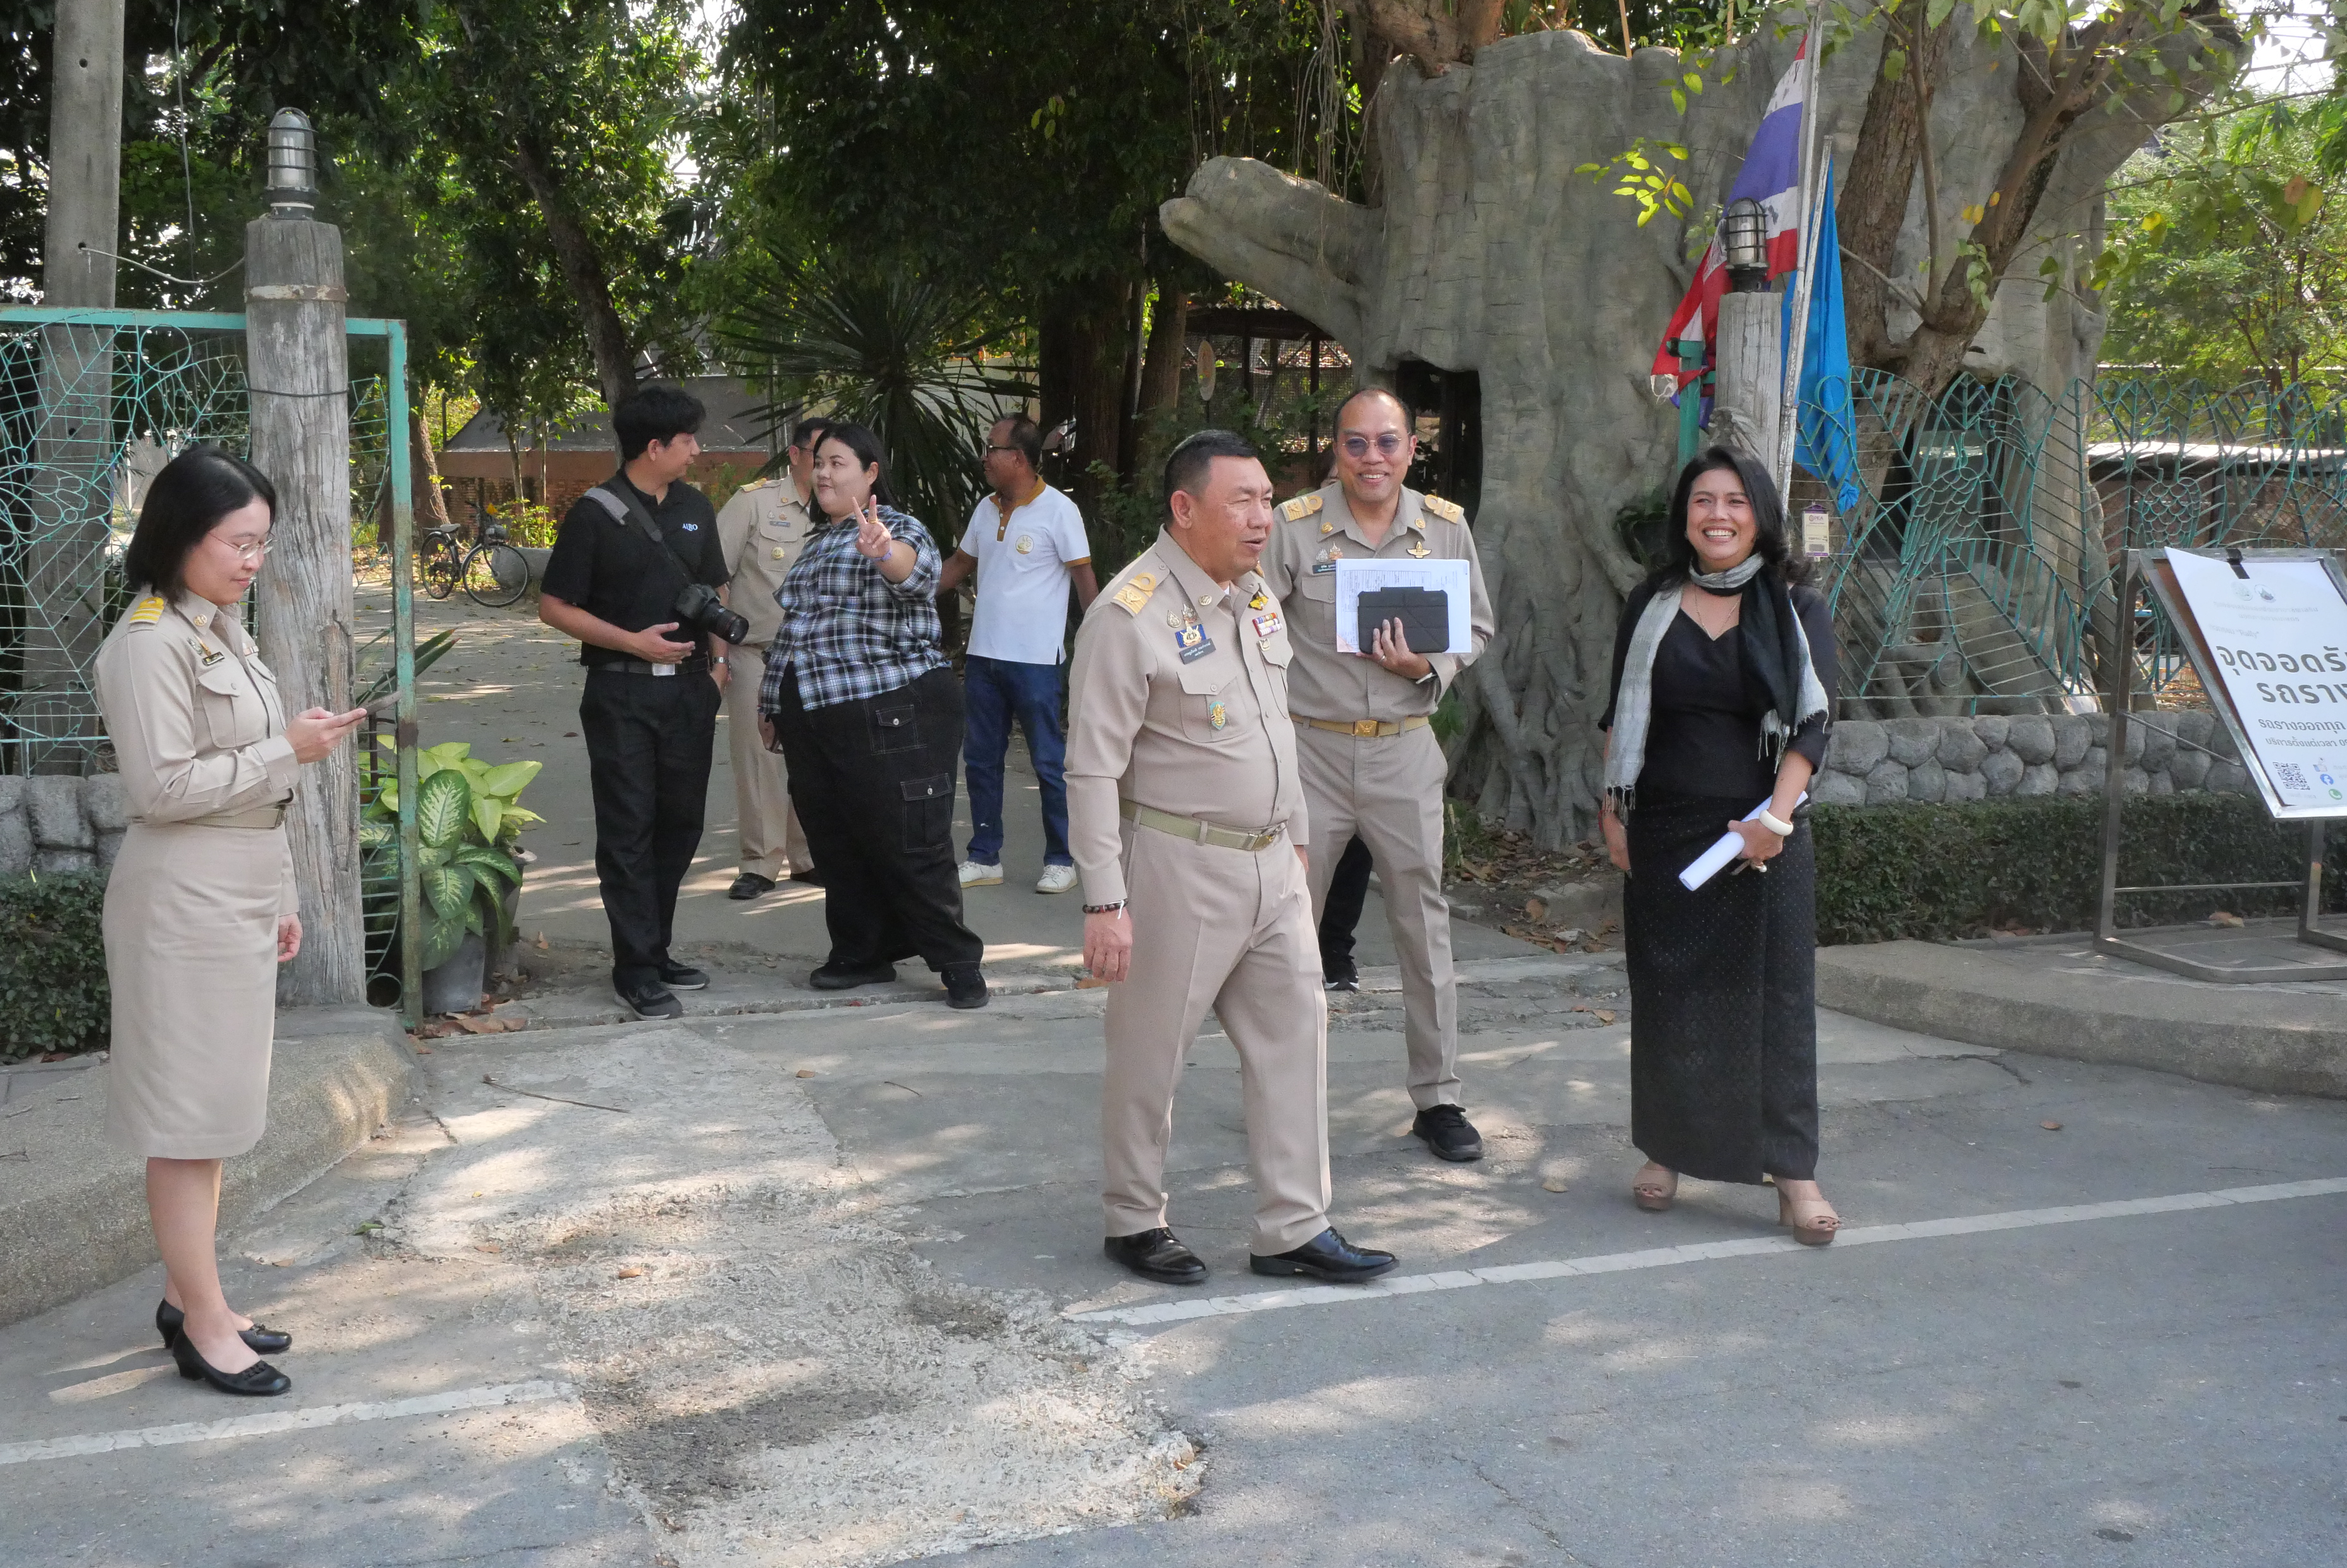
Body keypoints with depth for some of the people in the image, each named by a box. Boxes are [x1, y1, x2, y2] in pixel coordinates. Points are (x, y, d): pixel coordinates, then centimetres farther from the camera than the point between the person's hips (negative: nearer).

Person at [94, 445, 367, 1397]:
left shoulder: (222, 630, 13)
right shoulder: (150, 643, -16)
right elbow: (162, 787, -20)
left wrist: (278, 898, 19)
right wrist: (287, 753, -18)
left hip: (237, 900, 9)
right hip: (184, 907, -9)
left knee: (214, 1108, 14)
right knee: (188, 1115, -2)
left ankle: (189, 1296, 24)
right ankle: (204, 1327, 5)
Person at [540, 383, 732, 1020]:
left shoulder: (694, 508, 10)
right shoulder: (595, 514, -8)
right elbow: (554, 606, -7)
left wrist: (719, 659, 5)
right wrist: (633, 641, -16)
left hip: (690, 687, 6)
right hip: (622, 692, -6)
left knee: (680, 823, 11)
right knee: (629, 830, -2)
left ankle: (656, 951, 23)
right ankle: (636, 969, 3)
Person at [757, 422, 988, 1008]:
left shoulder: (900, 531, -5)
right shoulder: (819, 541, 19)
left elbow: (916, 568, -31)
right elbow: (793, 627, 25)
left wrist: (884, 552, -53)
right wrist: (774, 704, 24)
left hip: (889, 718, -8)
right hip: (814, 720, 8)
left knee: (909, 847, -4)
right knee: (836, 846, 11)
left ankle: (958, 962, 7)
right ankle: (863, 953, 24)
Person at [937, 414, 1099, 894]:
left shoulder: (1058, 510, -9)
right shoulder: (986, 510, 10)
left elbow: (1084, 577, -8)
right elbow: (960, 565, 21)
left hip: (1034, 658, -7)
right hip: (983, 654, 7)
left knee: (1049, 762, 1)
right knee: (981, 759, 11)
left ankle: (1061, 860, 11)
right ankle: (985, 858, 20)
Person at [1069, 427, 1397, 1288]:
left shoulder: (1257, 598, 10)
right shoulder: (1131, 614, -16)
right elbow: (1093, 770, -17)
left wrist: (1297, 838, 20)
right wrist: (1105, 901, -20)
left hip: (1270, 863, 8)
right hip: (1178, 868, -8)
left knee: (1295, 1033, 8)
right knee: (1150, 1052, 5)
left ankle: (1293, 1227, 18)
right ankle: (1135, 1221, 24)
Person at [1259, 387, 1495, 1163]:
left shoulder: (1445, 527, 2)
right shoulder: (1294, 526, -6)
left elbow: (1476, 626, 11)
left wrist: (1430, 667, -10)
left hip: (1406, 749, 2)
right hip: (1311, 745, -2)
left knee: (1424, 922, 6)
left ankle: (1438, 1099, 18)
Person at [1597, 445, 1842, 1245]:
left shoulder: (1797, 609, 2)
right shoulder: (1652, 605, 7)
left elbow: (1811, 724, -4)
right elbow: (1623, 716, 10)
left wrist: (1777, 815, -16)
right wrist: (1612, 807, 4)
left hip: (1763, 833, -2)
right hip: (1664, 828, 2)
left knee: (1775, 993, -2)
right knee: (1667, 991, 7)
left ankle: (1793, 1173, 2)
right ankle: (1666, 1152, 20)